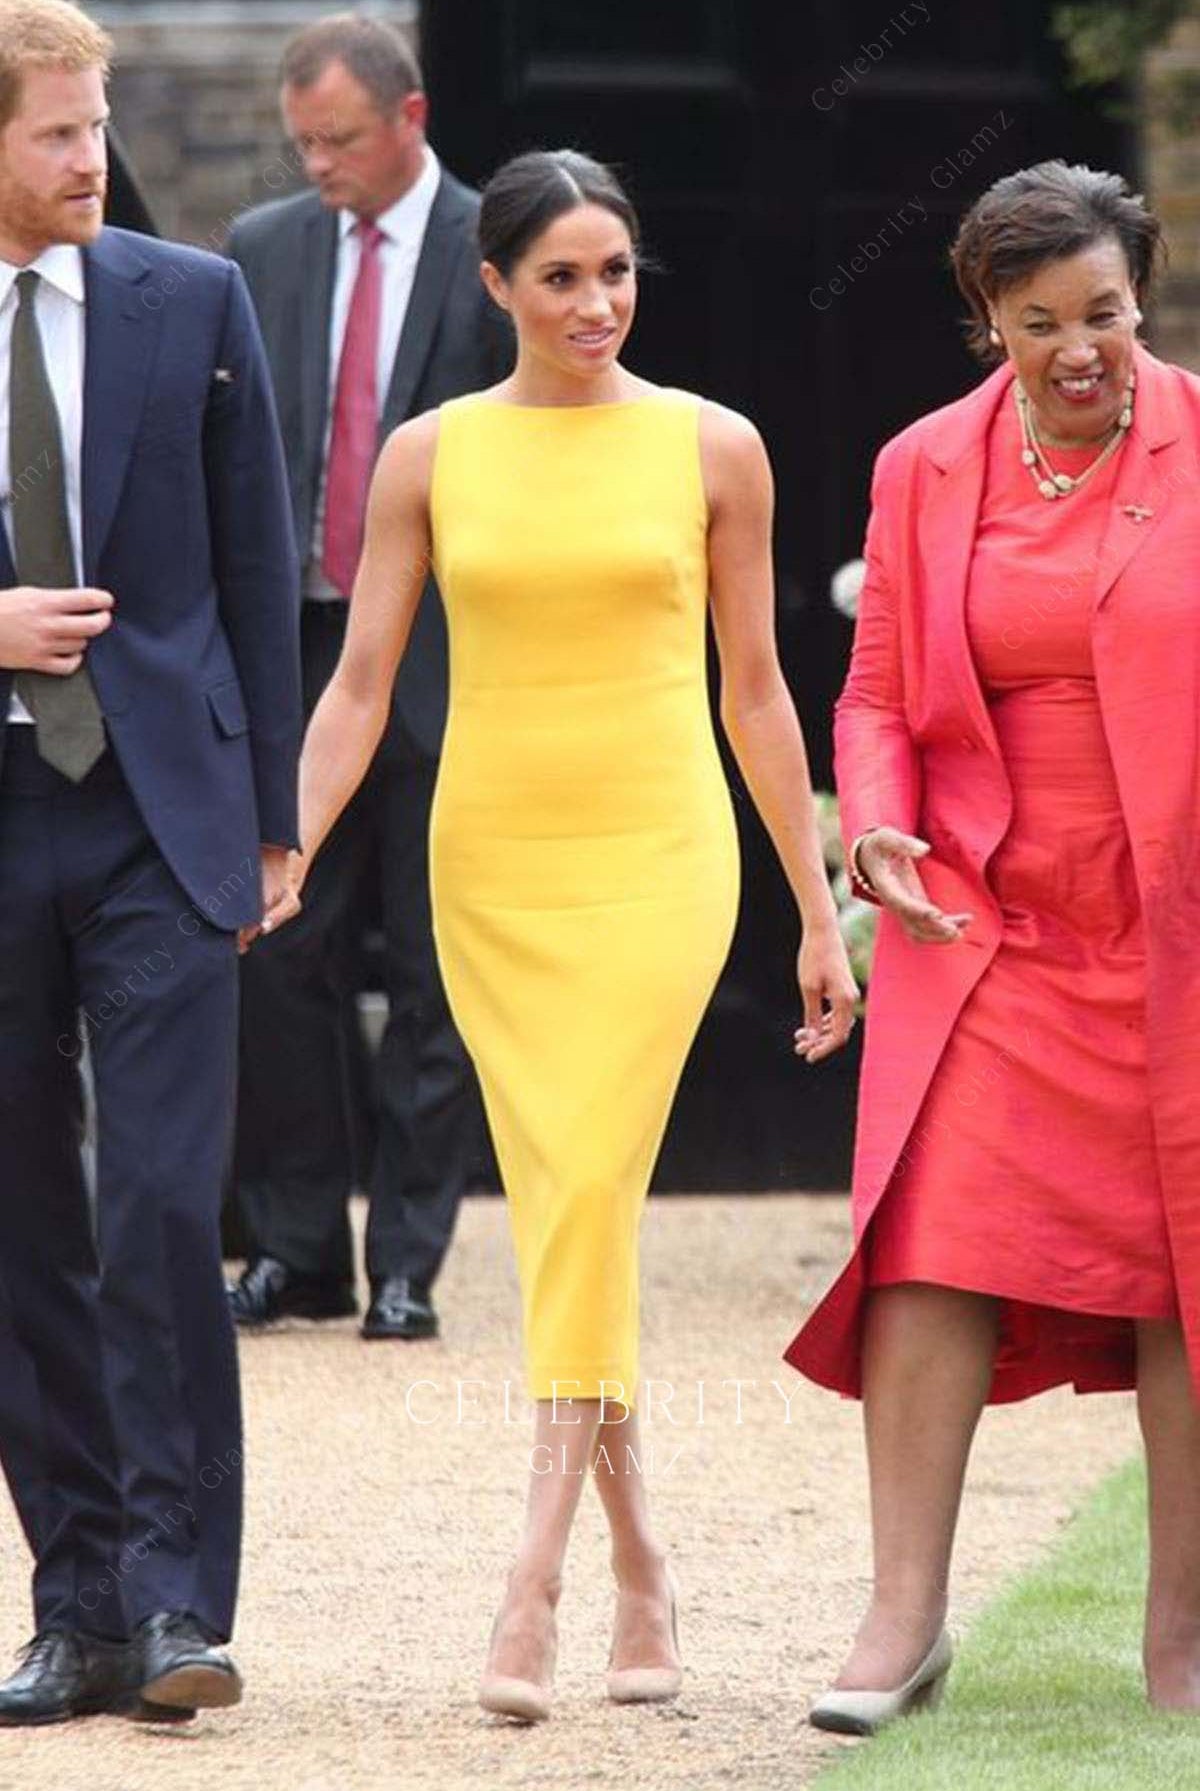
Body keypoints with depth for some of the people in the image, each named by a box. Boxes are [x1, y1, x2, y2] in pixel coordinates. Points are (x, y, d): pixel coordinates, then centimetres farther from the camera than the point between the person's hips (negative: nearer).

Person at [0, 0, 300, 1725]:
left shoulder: (192, 302, 3)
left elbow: (256, 563, 8)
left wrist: (268, 810, 7)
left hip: (158, 813, -1)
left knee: (164, 1213, -11)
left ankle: (177, 1598, -6)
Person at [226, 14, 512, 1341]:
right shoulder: (264, 250, 9)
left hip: (447, 655, -3)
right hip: (294, 650, 3)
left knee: (435, 975, 1)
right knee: (280, 958, 3)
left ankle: (408, 1263, 7)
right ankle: (292, 1247, 12)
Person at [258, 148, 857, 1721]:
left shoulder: (710, 449, 4)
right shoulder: (431, 456, 6)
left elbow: (756, 690, 9)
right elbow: (358, 687, 6)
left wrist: (818, 912, 10)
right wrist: (283, 862, -6)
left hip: (659, 856, -2)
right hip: (492, 866, 2)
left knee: (591, 1188, -17)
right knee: (565, 1216, 4)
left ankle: (535, 1577, -21)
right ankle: (641, 1571, 16)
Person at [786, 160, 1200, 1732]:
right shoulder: (927, 473, 6)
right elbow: (879, 695, 11)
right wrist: (878, 830, -8)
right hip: (986, 929, 2)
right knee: (935, 1246, -11)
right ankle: (906, 1614, -7)